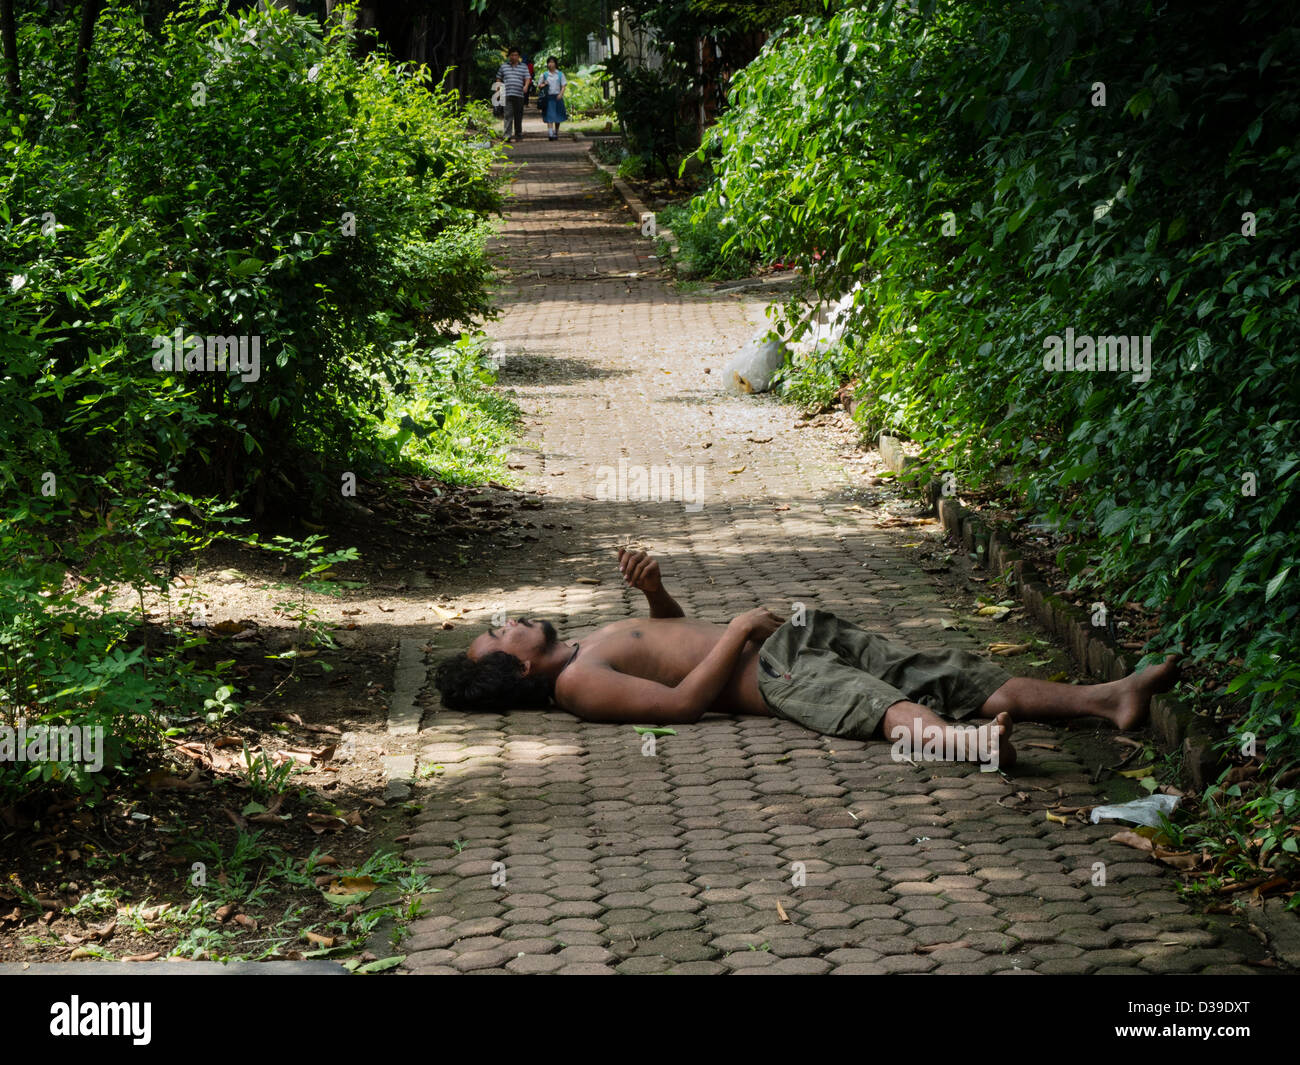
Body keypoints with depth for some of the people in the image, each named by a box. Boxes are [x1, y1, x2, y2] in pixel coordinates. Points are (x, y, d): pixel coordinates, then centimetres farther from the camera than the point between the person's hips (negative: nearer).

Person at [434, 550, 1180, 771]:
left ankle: (1109, 698, -15)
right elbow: (682, 701, -20)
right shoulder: (578, 685, -8)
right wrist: (738, 631, -13)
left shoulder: (588, 646, 21)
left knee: (957, 677, -6)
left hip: (793, 638, 9)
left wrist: (654, 590, 14)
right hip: (777, 677, -9)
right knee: (891, 708, -39)